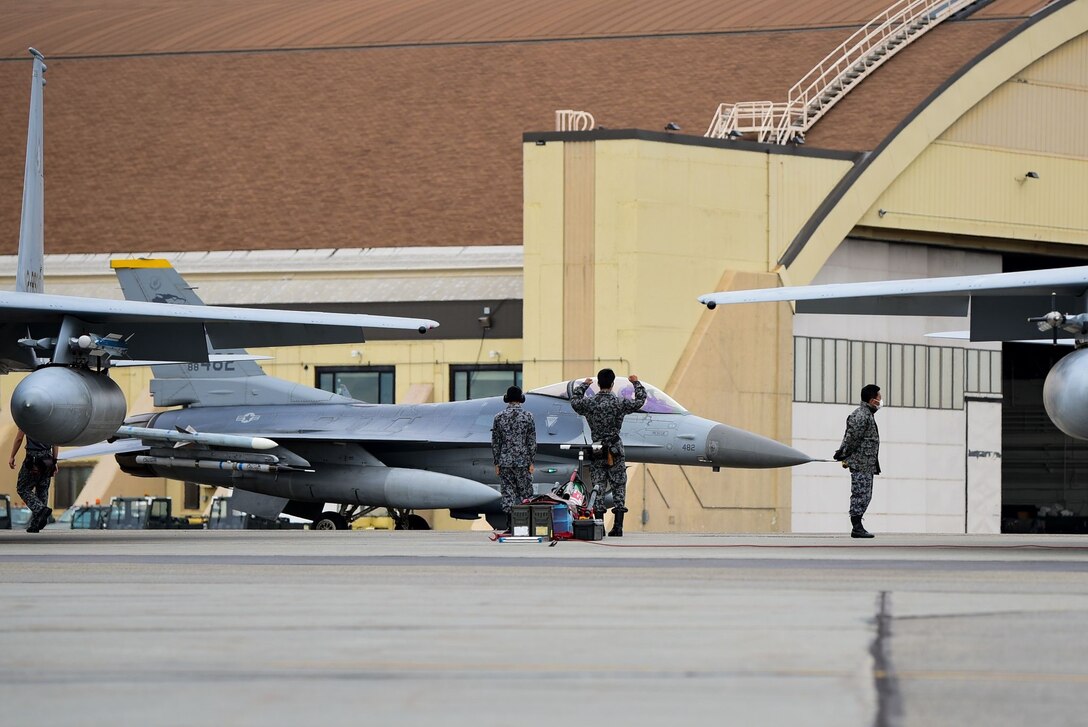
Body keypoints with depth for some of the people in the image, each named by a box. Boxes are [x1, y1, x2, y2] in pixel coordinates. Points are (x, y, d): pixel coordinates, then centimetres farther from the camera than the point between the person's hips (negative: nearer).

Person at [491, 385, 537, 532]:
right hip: (523, 460, -1)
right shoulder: (528, 416, -3)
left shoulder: (499, 417, 1)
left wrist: (497, 463, 8)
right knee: (525, 493, 6)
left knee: (507, 493, 4)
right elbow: (532, 441, -3)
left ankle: (509, 525, 0)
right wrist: (531, 462, 1)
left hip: (505, 461, 1)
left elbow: (495, 442, 3)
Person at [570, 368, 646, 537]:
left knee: (598, 488, 4)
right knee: (618, 488, 4)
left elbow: (574, 401, 19)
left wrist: (583, 385, 32)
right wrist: (637, 383, 24)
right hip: (615, 451, -1)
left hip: (596, 452, 1)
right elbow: (640, 401, 8)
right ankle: (618, 527, 0)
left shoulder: (589, 404, -2)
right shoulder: (619, 403, -5)